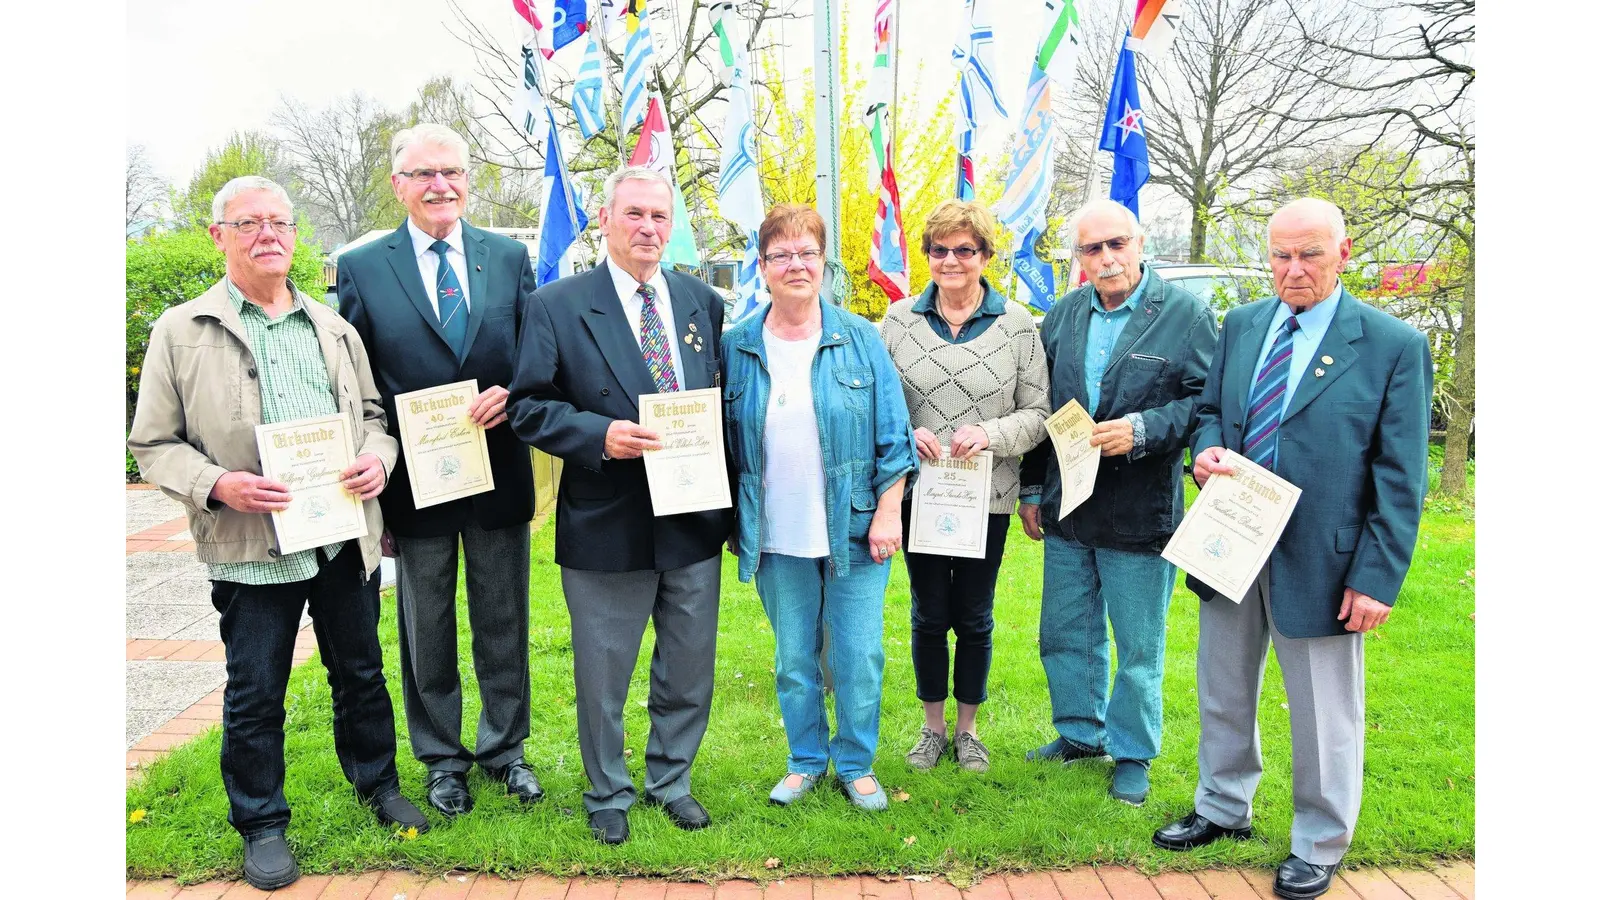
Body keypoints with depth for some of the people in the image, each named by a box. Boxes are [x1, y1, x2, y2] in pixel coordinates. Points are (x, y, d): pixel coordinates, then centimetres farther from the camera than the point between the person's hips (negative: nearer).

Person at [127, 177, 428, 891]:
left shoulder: (333, 328, 12)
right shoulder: (181, 330, 0)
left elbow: (371, 412, 19)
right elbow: (153, 444, 0)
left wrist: (377, 458, -3)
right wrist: (217, 483, -17)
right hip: (252, 547, -3)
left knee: (361, 672, 16)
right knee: (254, 695, 7)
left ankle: (377, 784, 36)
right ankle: (261, 823, 25)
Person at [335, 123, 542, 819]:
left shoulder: (510, 257, 4)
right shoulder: (361, 268, -1)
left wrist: (512, 392, -15)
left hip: (499, 471, 2)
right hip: (414, 480, -1)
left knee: (503, 623, 14)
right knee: (426, 630, 12)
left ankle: (505, 748, 33)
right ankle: (442, 759, 31)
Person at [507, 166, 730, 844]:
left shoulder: (703, 302, 7)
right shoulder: (557, 306, -5)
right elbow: (528, 408, -8)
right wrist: (601, 434, -23)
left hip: (695, 523, 4)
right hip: (607, 527, -3)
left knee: (689, 670, 16)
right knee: (602, 676, 11)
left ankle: (670, 780, 39)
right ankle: (608, 795, 34)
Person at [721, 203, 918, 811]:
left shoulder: (861, 340, -1)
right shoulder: (737, 346, 2)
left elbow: (893, 436, 0)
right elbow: (723, 441, 7)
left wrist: (887, 513, -6)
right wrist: (731, 524, 4)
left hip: (854, 532, -1)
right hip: (776, 538, 1)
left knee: (858, 658, 5)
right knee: (793, 659, 13)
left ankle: (856, 764, 25)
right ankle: (805, 760, 32)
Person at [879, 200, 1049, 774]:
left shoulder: (1017, 325, -1)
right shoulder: (898, 320, 2)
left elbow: (1038, 412, -1)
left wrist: (991, 434, -18)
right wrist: (906, 434, -15)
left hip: (988, 497, -1)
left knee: (975, 618, 11)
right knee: (928, 615, 11)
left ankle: (967, 728, 31)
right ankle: (933, 726, 30)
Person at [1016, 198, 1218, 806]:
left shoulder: (1186, 314, -7)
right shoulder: (1062, 316, 7)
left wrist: (1142, 430, -23)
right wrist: (1032, 490, 11)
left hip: (1141, 515, -5)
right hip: (1066, 511, 5)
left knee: (1138, 648, 9)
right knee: (1064, 634, 17)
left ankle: (1133, 755, 28)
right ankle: (1080, 734, 38)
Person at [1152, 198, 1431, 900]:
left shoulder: (1393, 345, -9)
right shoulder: (1240, 325, 5)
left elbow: (1400, 477, -9)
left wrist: (1377, 577, -14)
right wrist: (1206, 449, -8)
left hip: (1321, 562, -5)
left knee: (1324, 714, 9)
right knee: (1224, 694, 20)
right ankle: (1223, 809, 42)